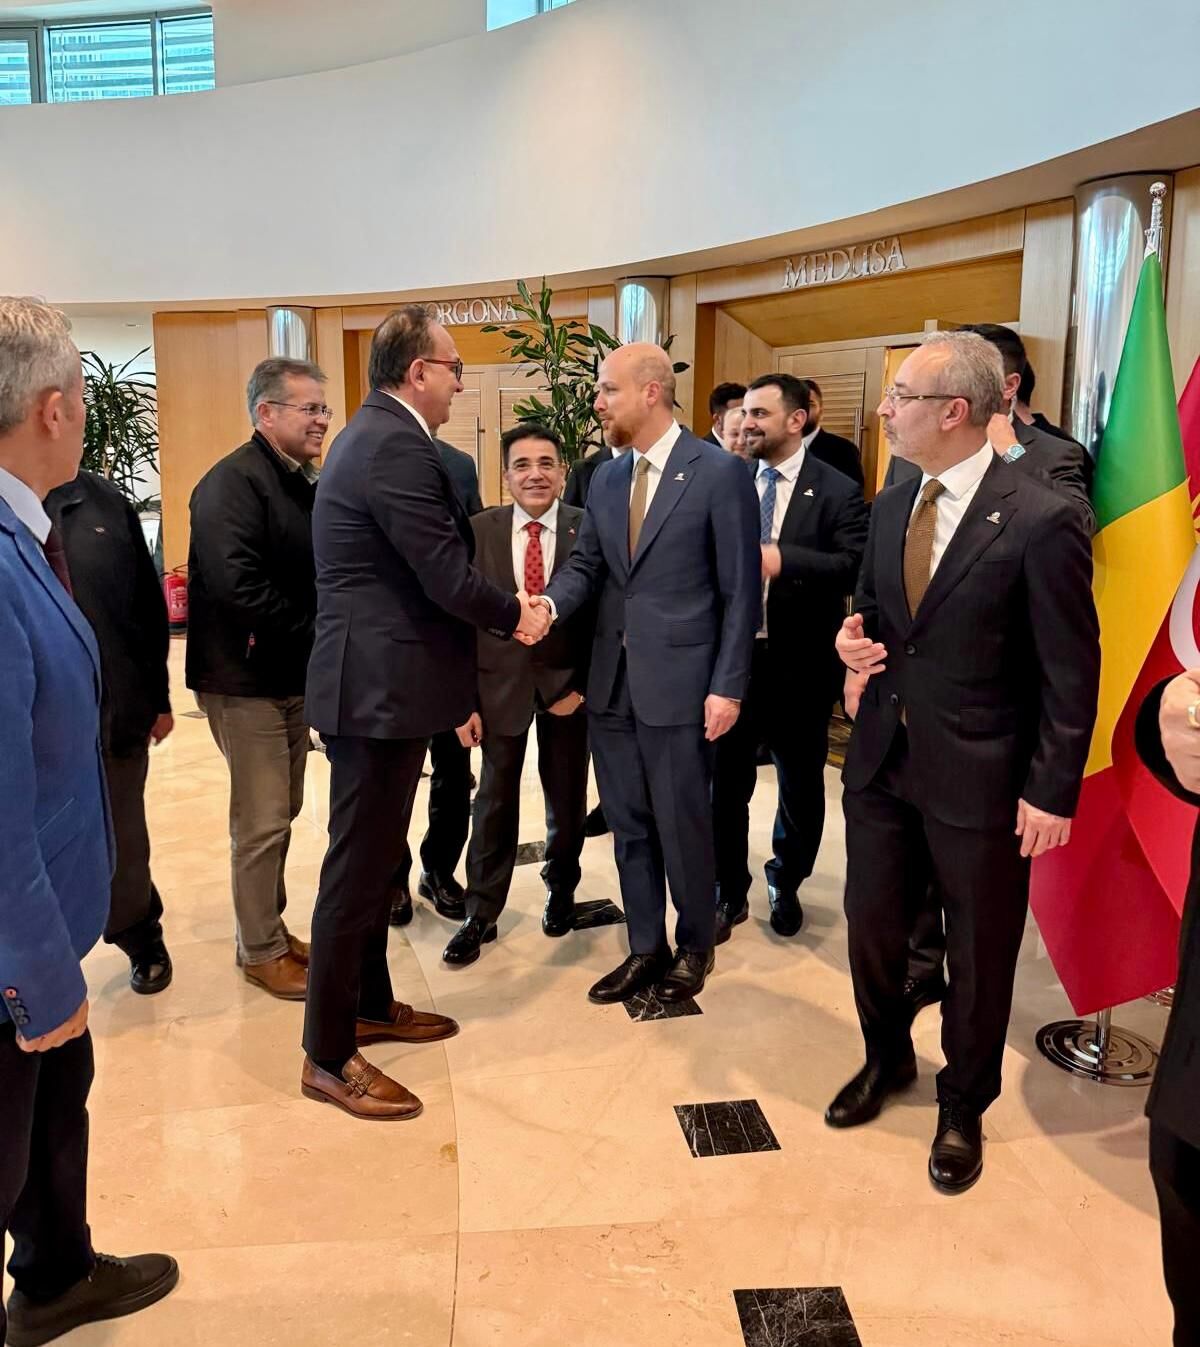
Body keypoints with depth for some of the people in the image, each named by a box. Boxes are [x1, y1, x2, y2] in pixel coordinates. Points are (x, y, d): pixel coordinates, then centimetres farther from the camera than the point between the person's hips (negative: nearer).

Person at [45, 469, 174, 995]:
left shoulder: (104, 500, 2)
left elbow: (149, 604, 5)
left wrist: (157, 697, 6)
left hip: (116, 713, 1)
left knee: (122, 849, 14)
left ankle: (143, 942, 37)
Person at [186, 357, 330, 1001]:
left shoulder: (303, 483, 11)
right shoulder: (233, 482, -16)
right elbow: (238, 587, -27)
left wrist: (315, 651, -3)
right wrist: (314, 632, -17)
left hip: (292, 678, 8)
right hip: (247, 681, -8)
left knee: (279, 813, 17)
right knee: (262, 821, 0)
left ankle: (270, 928, 31)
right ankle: (260, 952, 16)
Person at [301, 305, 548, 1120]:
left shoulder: (378, 434, 15)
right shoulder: (398, 446, -18)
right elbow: (448, 577, -21)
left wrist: (456, 689, 15)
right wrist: (515, 616, -2)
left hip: (379, 679, 11)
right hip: (381, 686, -11)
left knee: (377, 857, 19)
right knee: (358, 865, -1)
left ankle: (370, 1006, 35)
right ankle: (329, 1056, 12)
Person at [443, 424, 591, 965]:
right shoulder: (479, 531, -5)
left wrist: (582, 686, -10)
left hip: (568, 683, 0)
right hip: (500, 683, 0)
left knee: (567, 800, 16)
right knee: (494, 802, 9)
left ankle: (560, 891, 40)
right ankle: (481, 914, 22)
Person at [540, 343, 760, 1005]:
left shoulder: (720, 472, -8)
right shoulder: (606, 477, 11)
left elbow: (741, 590, -9)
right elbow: (586, 564, 9)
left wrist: (727, 685, -12)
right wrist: (550, 603, -14)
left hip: (679, 682, -6)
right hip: (611, 682, 6)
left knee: (682, 825, 8)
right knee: (628, 825, 15)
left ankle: (694, 946, 30)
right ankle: (645, 948, 31)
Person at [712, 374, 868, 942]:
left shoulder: (837, 490, -6)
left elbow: (857, 569, -18)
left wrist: (782, 561, -27)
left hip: (800, 664, -2)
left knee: (800, 784, 14)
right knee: (726, 781, 9)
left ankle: (786, 884, 36)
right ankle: (729, 892, 26)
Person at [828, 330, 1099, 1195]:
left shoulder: (1042, 522, -16)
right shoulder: (891, 506, 5)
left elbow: (1072, 675, -13)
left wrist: (1052, 792, -13)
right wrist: (856, 636, -4)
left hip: (980, 778, -6)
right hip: (882, 760, 6)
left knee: (979, 954, 13)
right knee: (871, 926, 18)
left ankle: (964, 1107, 37)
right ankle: (887, 1060, 45)